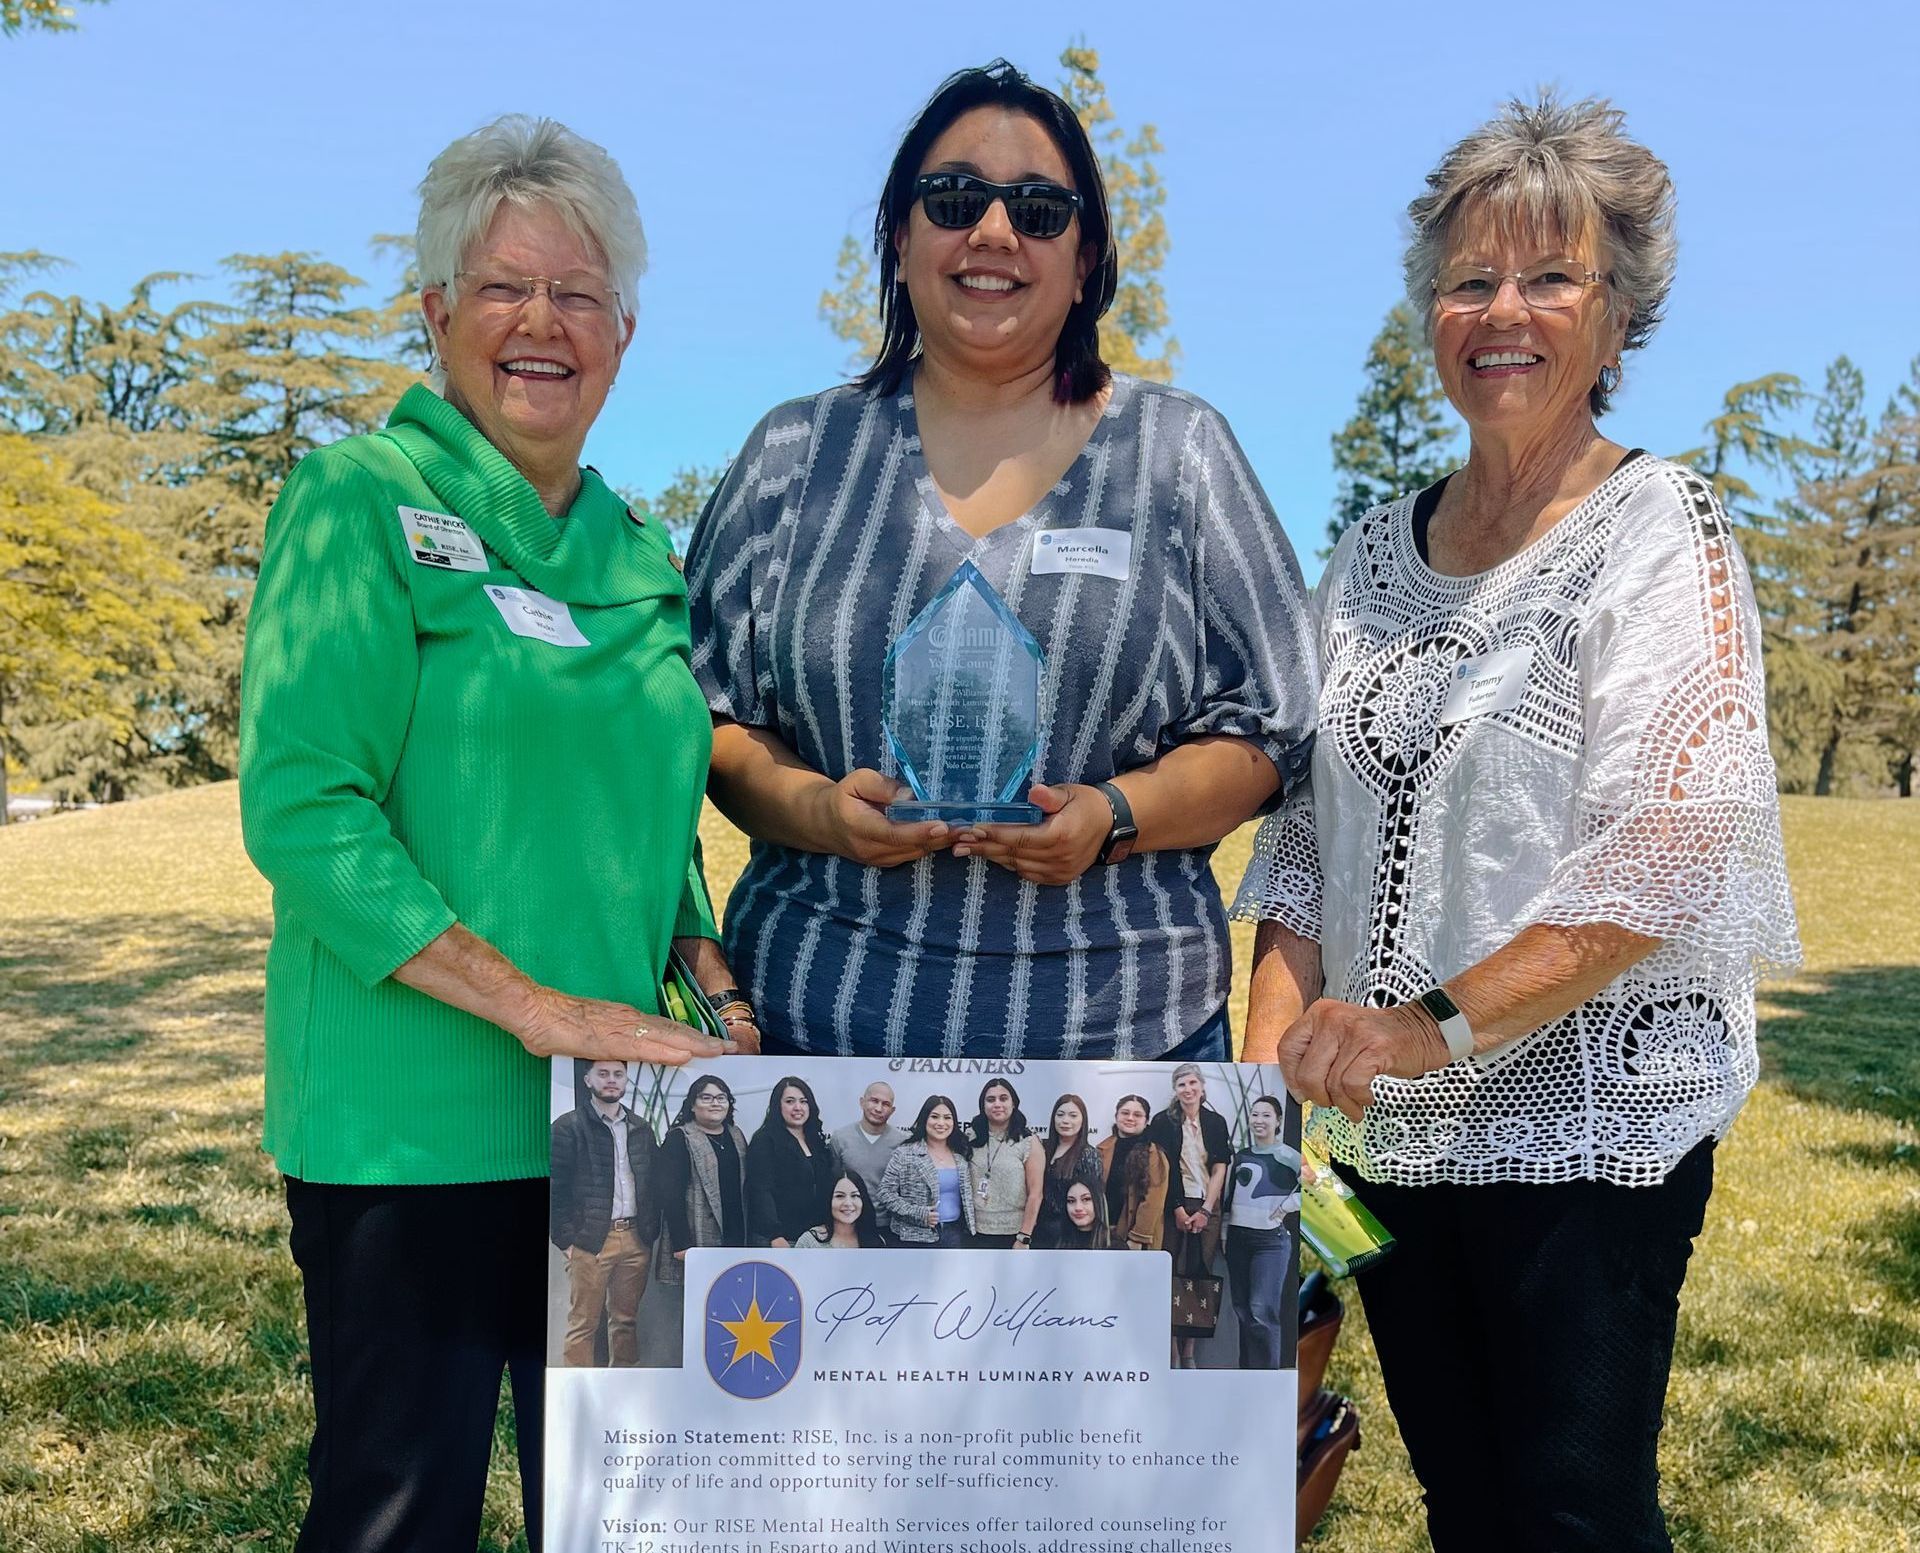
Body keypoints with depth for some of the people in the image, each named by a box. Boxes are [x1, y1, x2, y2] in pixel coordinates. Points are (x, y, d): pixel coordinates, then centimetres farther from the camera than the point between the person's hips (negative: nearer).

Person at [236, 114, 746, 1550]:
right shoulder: (360, 503, -7)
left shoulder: (641, 554, 12)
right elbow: (299, 808, -15)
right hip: (414, 1120, -6)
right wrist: (536, 1007, -19)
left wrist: (714, 985, 2)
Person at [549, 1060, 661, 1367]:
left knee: (626, 1319, 9)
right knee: (582, 1324, -2)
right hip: (589, 1240, -5)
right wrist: (566, 1240, -10)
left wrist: (652, 1231, 7)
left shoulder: (641, 1129, 13)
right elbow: (557, 1189, -5)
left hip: (635, 1238, 5)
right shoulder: (567, 1127, -2)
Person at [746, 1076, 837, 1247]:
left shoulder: (817, 1141, 14)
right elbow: (761, 1192, -15)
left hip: (814, 1236, 6)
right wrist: (775, 1236, -26)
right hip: (777, 1238, -6)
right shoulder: (764, 1141, -6)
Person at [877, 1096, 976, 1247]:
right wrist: (919, 1214, -17)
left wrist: (969, 1228, 8)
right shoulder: (905, 1154, -7)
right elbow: (886, 1192, -10)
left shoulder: (960, 1155, 9)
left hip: (954, 1234, 5)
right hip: (917, 1238, -5)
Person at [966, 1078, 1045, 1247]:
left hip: (1013, 1235, -3)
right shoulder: (971, 1138, 4)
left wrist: (1024, 1238, -10)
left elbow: (1036, 1193, -7)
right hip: (976, 1234, 3)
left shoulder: (1028, 1142, -5)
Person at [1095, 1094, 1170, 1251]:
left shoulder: (1155, 1155, -7)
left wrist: (1138, 1238, -16)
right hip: (1104, 1233, 4)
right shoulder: (1103, 1149, 6)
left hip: (1136, 1238, -4)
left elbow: (1152, 1202, -12)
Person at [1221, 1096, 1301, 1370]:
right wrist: (1224, 1233, 14)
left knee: (1263, 1312, -12)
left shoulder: (1287, 1155, -7)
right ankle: (1247, 1368, 18)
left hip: (1272, 1240, -6)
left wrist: (1286, 1206, -13)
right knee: (1242, 1311, 10)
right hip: (1238, 1238, 6)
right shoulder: (1240, 1156, 11)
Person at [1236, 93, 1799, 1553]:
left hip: (1589, 1123, -5)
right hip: (1396, 1133, 5)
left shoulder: (1660, 530, -7)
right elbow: (1305, 840, 11)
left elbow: (1663, 856, -18)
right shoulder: (1376, 552, 10)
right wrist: (1268, 1062, -1)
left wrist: (1442, 1025, -26)